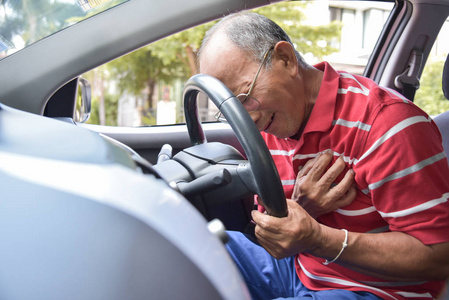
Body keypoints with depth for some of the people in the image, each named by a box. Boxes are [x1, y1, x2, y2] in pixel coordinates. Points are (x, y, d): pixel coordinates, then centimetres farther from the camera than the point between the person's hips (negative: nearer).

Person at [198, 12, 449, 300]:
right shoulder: (270, 124, -1)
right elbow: (269, 232, 5)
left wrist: (316, 239, -35)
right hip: (297, 269, 7)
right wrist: (297, 211, -20)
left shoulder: (388, 122, -24)